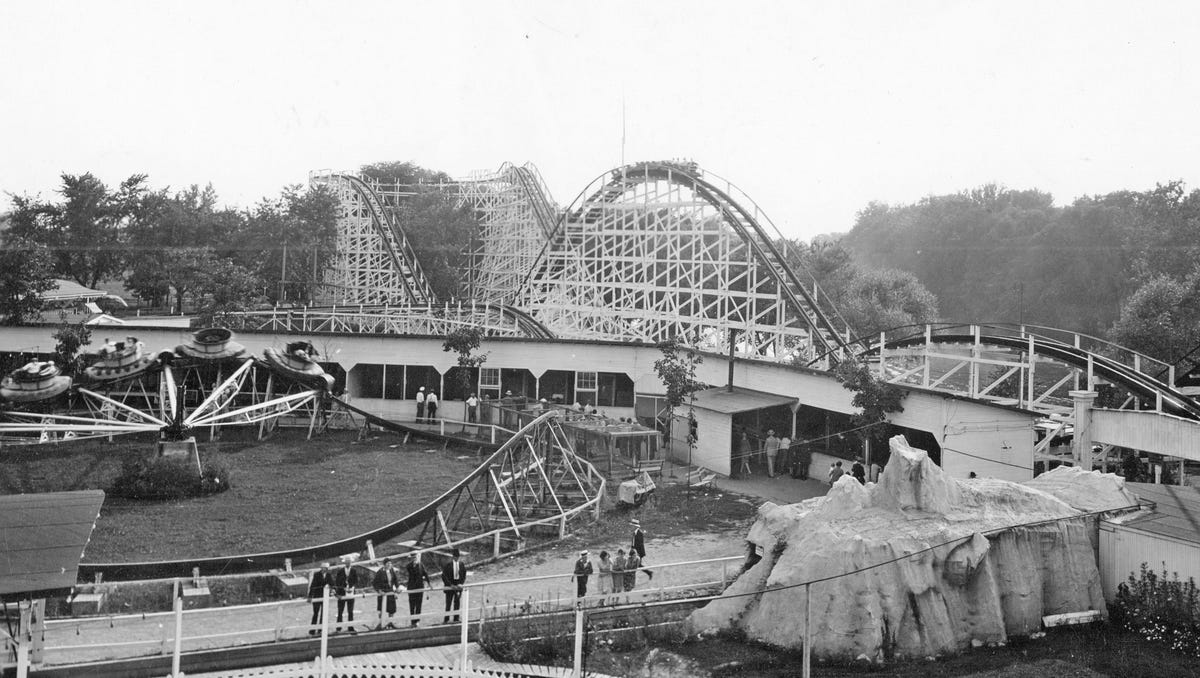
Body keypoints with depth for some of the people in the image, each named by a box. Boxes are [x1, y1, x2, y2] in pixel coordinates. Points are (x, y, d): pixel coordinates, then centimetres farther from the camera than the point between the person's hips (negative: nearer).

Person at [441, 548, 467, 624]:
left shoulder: (461, 564, 4)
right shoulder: (447, 565, -7)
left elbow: (464, 575, 9)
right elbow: (444, 576, -8)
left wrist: (461, 584, -5)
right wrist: (450, 585, -14)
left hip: (458, 586, 3)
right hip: (450, 586, -3)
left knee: (457, 603, 5)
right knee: (448, 603, -2)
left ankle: (456, 619, 10)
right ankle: (446, 620, 1)